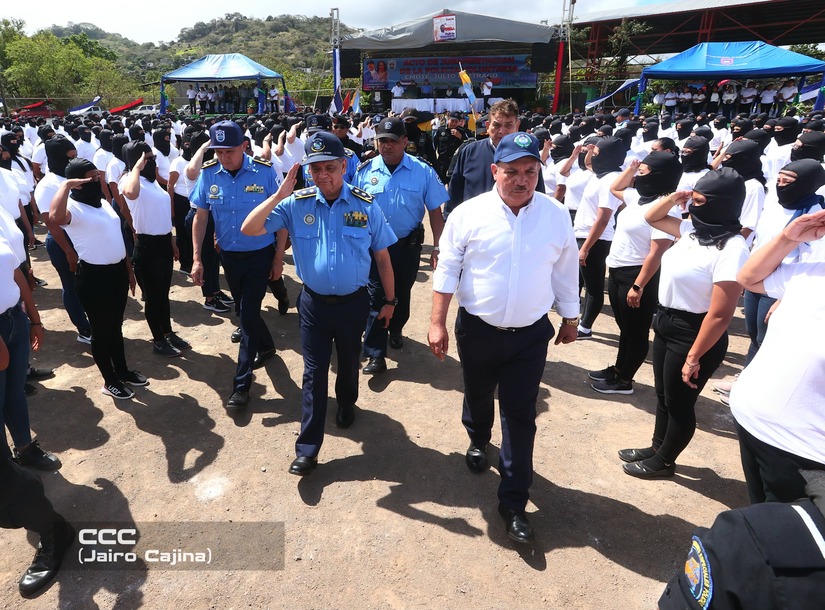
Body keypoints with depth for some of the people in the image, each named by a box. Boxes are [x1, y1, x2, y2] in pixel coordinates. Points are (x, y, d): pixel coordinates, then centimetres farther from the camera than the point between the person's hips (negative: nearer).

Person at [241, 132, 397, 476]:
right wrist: (279, 195, -23)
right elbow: (249, 229, -13)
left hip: (354, 302, 0)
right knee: (314, 372, 6)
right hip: (314, 302, 0)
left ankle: (346, 405, 53)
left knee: (349, 361, 22)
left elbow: (382, 256, -1)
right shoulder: (296, 204, -8)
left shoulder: (366, 206, -8)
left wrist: (389, 300, 4)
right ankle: (307, 447, 15)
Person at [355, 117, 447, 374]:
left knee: (402, 293, 19)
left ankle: (396, 330, 46)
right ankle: (375, 354, 6)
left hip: (408, 245, 1)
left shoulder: (422, 171, -9)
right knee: (376, 297, 0)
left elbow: (435, 211, -6)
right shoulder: (365, 171, -5)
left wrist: (437, 248, -9)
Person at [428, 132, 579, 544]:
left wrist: (570, 318, 12)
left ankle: (513, 501, 17)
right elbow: (447, 270, -7)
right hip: (477, 329, 0)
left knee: (521, 415, 3)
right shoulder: (469, 213, -10)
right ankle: (478, 441, 56)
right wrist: (437, 323, -9)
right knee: (478, 395, 22)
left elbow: (565, 271, 6)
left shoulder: (555, 215, -4)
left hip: (531, 333, 0)